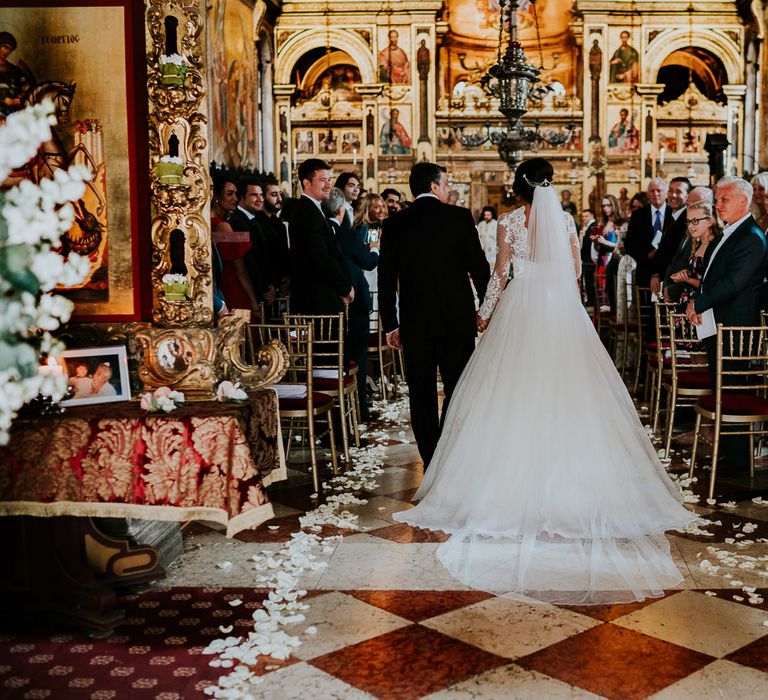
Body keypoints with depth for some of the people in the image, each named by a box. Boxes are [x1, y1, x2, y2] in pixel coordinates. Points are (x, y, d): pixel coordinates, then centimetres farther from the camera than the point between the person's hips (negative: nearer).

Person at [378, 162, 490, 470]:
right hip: (457, 318, -1)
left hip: (414, 322, 2)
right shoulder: (460, 217, -3)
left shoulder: (394, 224, 2)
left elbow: (386, 279, 3)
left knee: (421, 392, 9)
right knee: (459, 389, 8)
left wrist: (390, 325, 10)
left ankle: (431, 462, 13)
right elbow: (479, 267, -2)